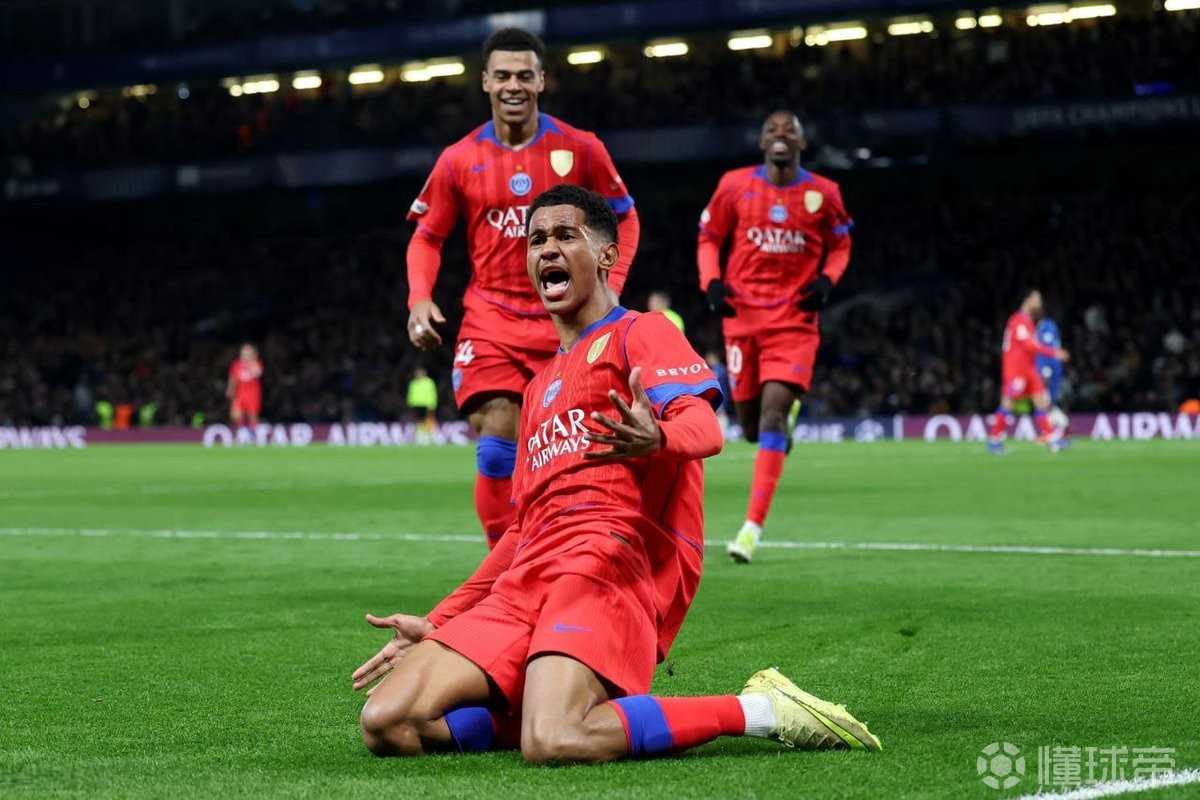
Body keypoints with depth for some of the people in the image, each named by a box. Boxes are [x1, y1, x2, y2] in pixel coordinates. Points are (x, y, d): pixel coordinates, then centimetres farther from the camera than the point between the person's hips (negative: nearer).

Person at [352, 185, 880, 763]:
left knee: (553, 744, -34)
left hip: (608, 559, -7)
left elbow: (704, 428, -12)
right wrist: (437, 624, 27)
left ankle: (763, 710, -14)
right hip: (527, 581, 7)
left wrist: (655, 440, -37)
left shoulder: (639, 332, 8)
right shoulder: (539, 388, 31)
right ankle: (572, 709, 1)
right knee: (387, 725, -12)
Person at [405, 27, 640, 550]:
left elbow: (624, 218, 9)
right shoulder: (459, 160, 2)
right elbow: (427, 236, 11)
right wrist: (420, 298, -7)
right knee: (497, 447, -13)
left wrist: (610, 285, -6)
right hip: (490, 322, 0)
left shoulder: (580, 149, 0)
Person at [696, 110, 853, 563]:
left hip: (795, 318, -2)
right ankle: (780, 436, 46)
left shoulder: (823, 193, 2)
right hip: (742, 314, 2)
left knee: (773, 412, -16)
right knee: (750, 424, 5)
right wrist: (711, 281, -5)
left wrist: (827, 280, -5)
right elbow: (709, 237, 12)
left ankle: (753, 526, -17)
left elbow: (839, 245, 15)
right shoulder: (735, 185, 2)